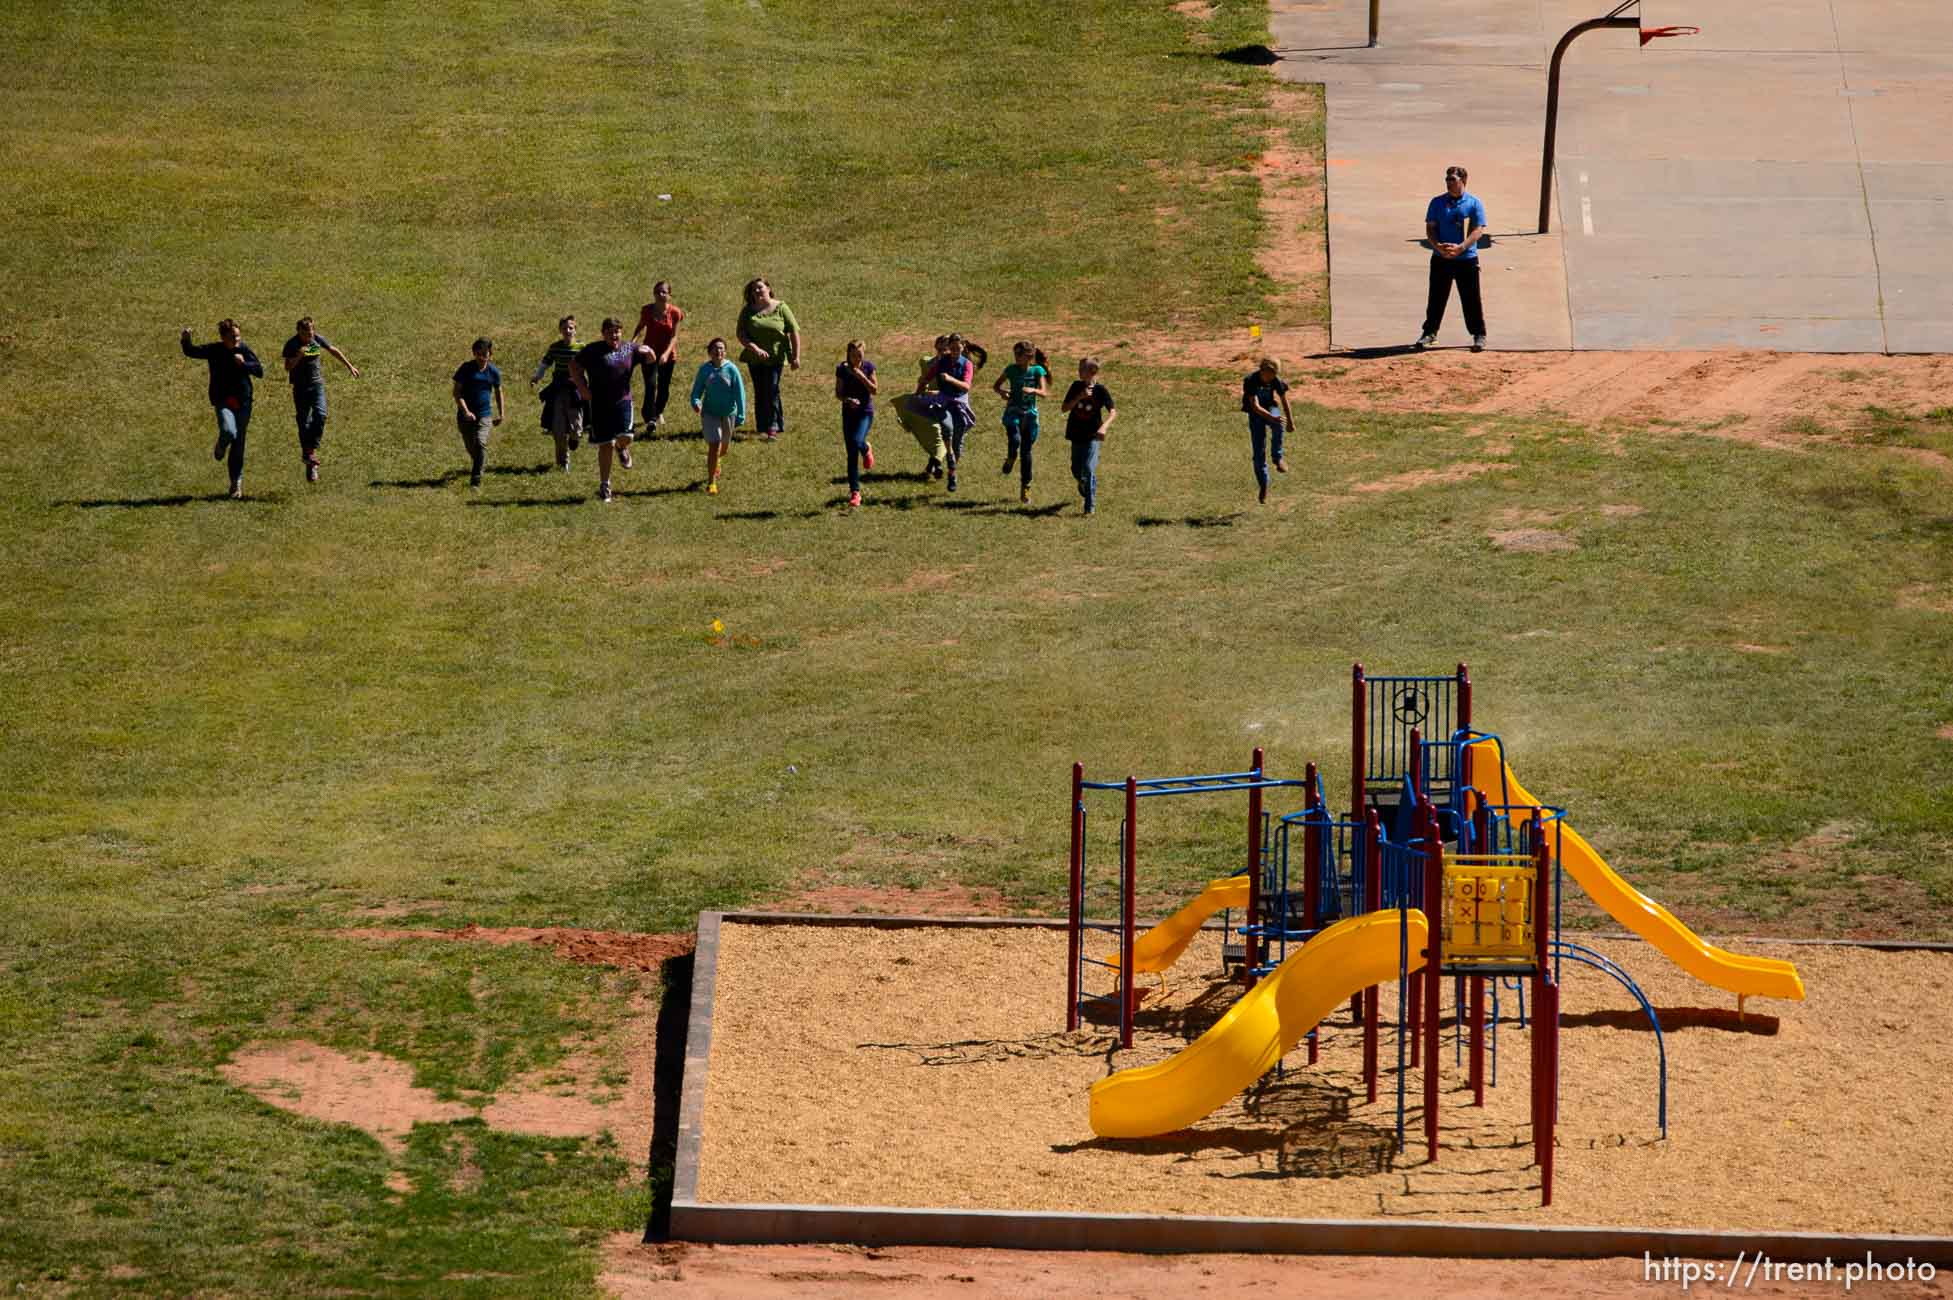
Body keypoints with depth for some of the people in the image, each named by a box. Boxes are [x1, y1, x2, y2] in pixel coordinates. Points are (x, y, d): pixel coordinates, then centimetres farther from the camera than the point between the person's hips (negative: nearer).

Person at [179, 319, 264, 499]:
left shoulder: (244, 350, -1)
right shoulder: (214, 351, -4)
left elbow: (260, 371, -1)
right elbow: (190, 351, 1)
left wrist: (243, 364, -18)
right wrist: (186, 340, -19)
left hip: (243, 403, 2)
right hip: (223, 401, -2)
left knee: (238, 446, 7)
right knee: (228, 431, -29)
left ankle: (237, 483, 20)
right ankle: (220, 448, 9)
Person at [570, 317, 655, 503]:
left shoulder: (629, 349, 6)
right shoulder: (593, 350, -2)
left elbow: (650, 360, 15)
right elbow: (574, 366, 3)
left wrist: (648, 352, -9)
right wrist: (582, 388, -6)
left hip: (622, 400, 1)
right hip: (600, 404, -1)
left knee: (625, 437, -19)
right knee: (606, 445, 0)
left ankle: (622, 449, 22)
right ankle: (604, 485, 15)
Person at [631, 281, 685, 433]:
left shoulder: (674, 313, -10)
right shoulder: (647, 310, -6)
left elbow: (674, 336, -9)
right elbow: (640, 327, 9)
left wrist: (666, 353, -22)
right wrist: (633, 341, -10)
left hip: (667, 355, 0)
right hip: (650, 352, 0)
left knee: (664, 388, 11)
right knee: (650, 385, -17)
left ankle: (659, 412, 41)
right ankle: (650, 420, -19)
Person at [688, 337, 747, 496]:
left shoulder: (731, 369, -12)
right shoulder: (705, 369, -8)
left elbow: (739, 393, -9)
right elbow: (697, 390, -2)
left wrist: (741, 416, -13)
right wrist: (695, 402, -24)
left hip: (728, 413, 1)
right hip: (710, 413, -1)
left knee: (722, 449, 18)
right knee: (714, 446, -12)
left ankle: (714, 462, 54)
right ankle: (711, 483, -3)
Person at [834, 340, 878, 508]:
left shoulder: (868, 367, -5)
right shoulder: (842, 369, -4)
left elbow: (874, 390, -7)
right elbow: (838, 393, -2)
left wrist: (862, 376, -19)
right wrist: (848, 399, -22)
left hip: (865, 412, -1)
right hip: (848, 413, 1)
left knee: (857, 442, -27)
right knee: (851, 455, 1)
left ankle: (866, 450, 11)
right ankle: (854, 491, 8)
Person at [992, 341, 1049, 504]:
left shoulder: (1037, 370, -3)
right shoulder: (1011, 369, 0)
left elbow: (1045, 392, -10)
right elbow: (996, 386, 11)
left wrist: (1033, 390, -31)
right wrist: (1001, 392, -12)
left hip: (1029, 413, 0)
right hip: (1013, 411, 0)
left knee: (1026, 451, 3)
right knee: (1015, 440, -28)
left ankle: (1025, 487, 14)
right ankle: (1010, 458, 7)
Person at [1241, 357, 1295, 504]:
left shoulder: (1276, 381, -13)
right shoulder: (1251, 381, -25)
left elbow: (1284, 400, 3)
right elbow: (1255, 406, -32)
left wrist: (1290, 421, 12)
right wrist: (1273, 418, -45)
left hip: (1271, 409, 2)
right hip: (1256, 414, -2)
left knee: (1278, 426, -37)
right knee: (1259, 453, -5)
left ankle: (1277, 458, -19)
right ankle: (1263, 487, 10)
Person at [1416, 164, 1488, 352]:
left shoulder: (1474, 203, 0)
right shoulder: (1437, 203, 7)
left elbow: (1478, 230, -7)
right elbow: (1430, 228, 4)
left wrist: (1460, 248, -21)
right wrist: (1437, 246, -16)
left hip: (1466, 259, -2)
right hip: (1440, 259, 2)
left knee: (1472, 299, 0)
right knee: (1436, 297, 7)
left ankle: (1479, 335, 9)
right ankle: (1430, 332, 19)